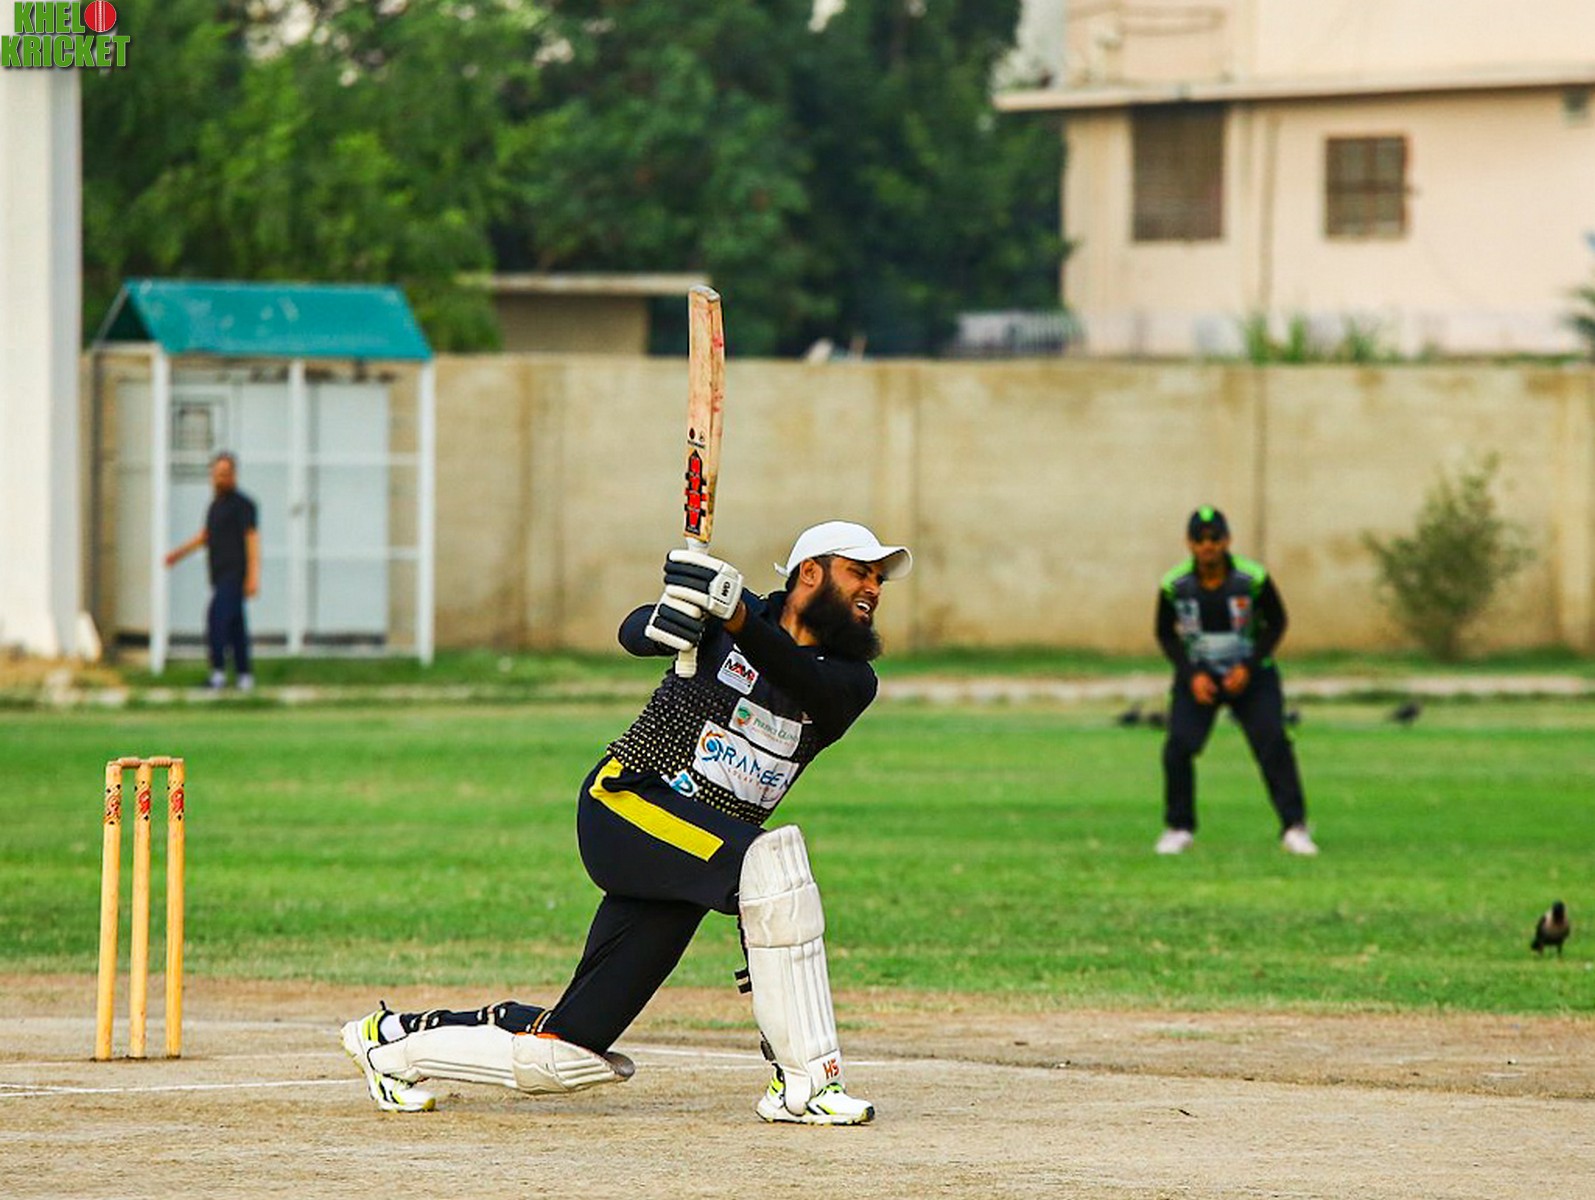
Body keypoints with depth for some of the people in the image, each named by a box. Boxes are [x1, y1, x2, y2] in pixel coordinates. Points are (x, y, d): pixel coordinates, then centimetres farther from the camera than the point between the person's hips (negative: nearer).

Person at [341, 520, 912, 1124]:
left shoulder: (851, 680, 3)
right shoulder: (721, 602, -3)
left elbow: (808, 685, -19)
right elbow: (634, 633, -19)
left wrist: (740, 623, -35)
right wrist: (664, 619, -43)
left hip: (696, 861, 5)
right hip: (628, 801, -5)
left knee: (565, 1053, 3)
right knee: (771, 857, -33)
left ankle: (393, 1039, 26)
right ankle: (804, 1082, -30)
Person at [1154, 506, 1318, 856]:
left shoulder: (1253, 578, -17)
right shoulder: (1174, 585, -13)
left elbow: (1276, 623, -3)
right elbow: (1165, 634, 2)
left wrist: (1249, 667, -15)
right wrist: (1192, 675, -12)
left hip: (1250, 674, -1)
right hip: (1197, 676, 1)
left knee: (1273, 744, -16)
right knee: (1178, 746, -14)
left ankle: (1294, 827, -8)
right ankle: (1178, 830, 3)